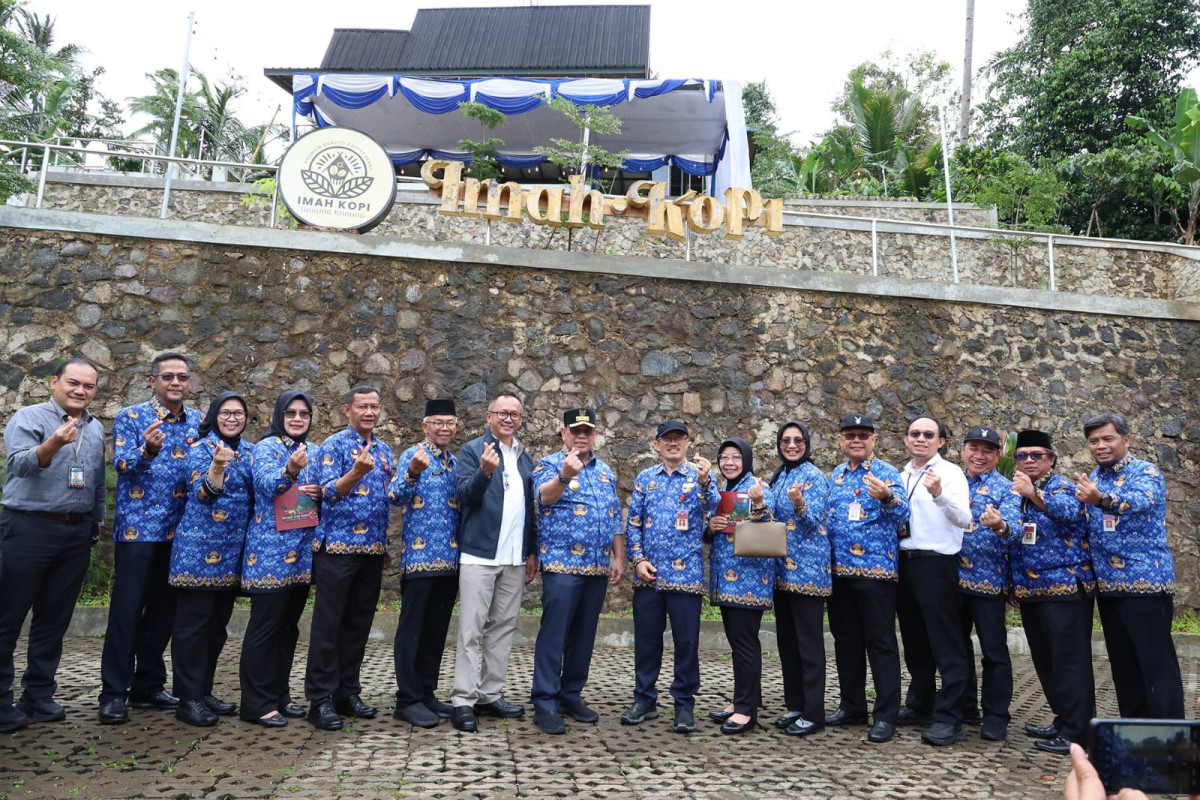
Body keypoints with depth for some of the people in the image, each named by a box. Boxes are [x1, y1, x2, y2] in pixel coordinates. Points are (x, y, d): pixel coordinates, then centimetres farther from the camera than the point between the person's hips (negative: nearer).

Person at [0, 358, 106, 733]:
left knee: (54, 619, 11)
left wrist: (96, 523, 17)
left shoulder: (96, 429, 12)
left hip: (76, 533, 5)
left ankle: (39, 695, 20)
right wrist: (52, 445, -41)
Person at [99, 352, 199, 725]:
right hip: (137, 526, -4)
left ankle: (148, 685, 23)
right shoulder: (130, 417, -2)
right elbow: (122, 463, -15)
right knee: (126, 610, -1)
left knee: (164, 610, 11)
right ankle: (113, 692, 10)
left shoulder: (199, 421, 10)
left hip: (180, 530, 4)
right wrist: (148, 450, -35)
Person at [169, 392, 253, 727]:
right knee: (193, 623, 0)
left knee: (218, 623, 13)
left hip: (232, 552, 7)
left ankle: (204, 691, 24)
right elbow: (202, 493, -21)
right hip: (199, 548, -6)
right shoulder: (200, 449, -7)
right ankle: (187, 699, 7)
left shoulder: (250, 451, 11)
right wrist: (218, 465, -37)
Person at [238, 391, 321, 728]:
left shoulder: (314, 451, 13)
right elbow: (267, 484, -23)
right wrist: (290, 470, -43)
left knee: (289, 626, 13)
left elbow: (325, 491, 20)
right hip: (270, 551, -7)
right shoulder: (266, 447, -6)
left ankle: (279, 695, 25)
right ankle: (257, 703, 8)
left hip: (303, 551, 7)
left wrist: (320, 494, -3)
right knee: (264, 627, -2)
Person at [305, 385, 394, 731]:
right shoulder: (333, 445, -5)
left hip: (373, 550, 6)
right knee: (328, 624, 0)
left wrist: (385, 545, 14)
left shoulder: (384, 451, 13)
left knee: (359, 624, 11)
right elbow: (329, 492, -15)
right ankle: (321, 699, 9)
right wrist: (357, 472, -33)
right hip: (338, 546, -6)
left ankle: (348, 692, 22)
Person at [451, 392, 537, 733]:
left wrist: (533, 551, 13)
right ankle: (464, 701, 5)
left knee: (503, 627, 10)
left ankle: (490, 695, 21)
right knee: (471, 629, -3)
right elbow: (463, 495, -12)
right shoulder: (472, 450, -1)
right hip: (479, 554, -5)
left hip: (515, 558, 6)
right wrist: (484, 472, -30)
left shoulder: (525, 458, 16)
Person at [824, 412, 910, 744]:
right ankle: (852, 705, 27)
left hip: (875, 569, -6)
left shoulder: (885, 472, -6)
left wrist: (886, 497, -40)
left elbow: (903, 514, -20)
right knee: (845, 639, 14)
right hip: (839, 569, 6)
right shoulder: (836, 474, 13)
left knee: (880, 642, 0)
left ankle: (886, 715, 9)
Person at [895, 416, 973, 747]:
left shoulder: (950, 472, -6)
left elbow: (964, 519, -21)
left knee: (945, 644, -3)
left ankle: (949, 719, 3)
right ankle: (919, 706, 29)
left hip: (936, 563, -7)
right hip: (904, 561, 7)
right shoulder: (901, 476, 14)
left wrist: (939, 494, -35)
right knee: (915, 642, 17)